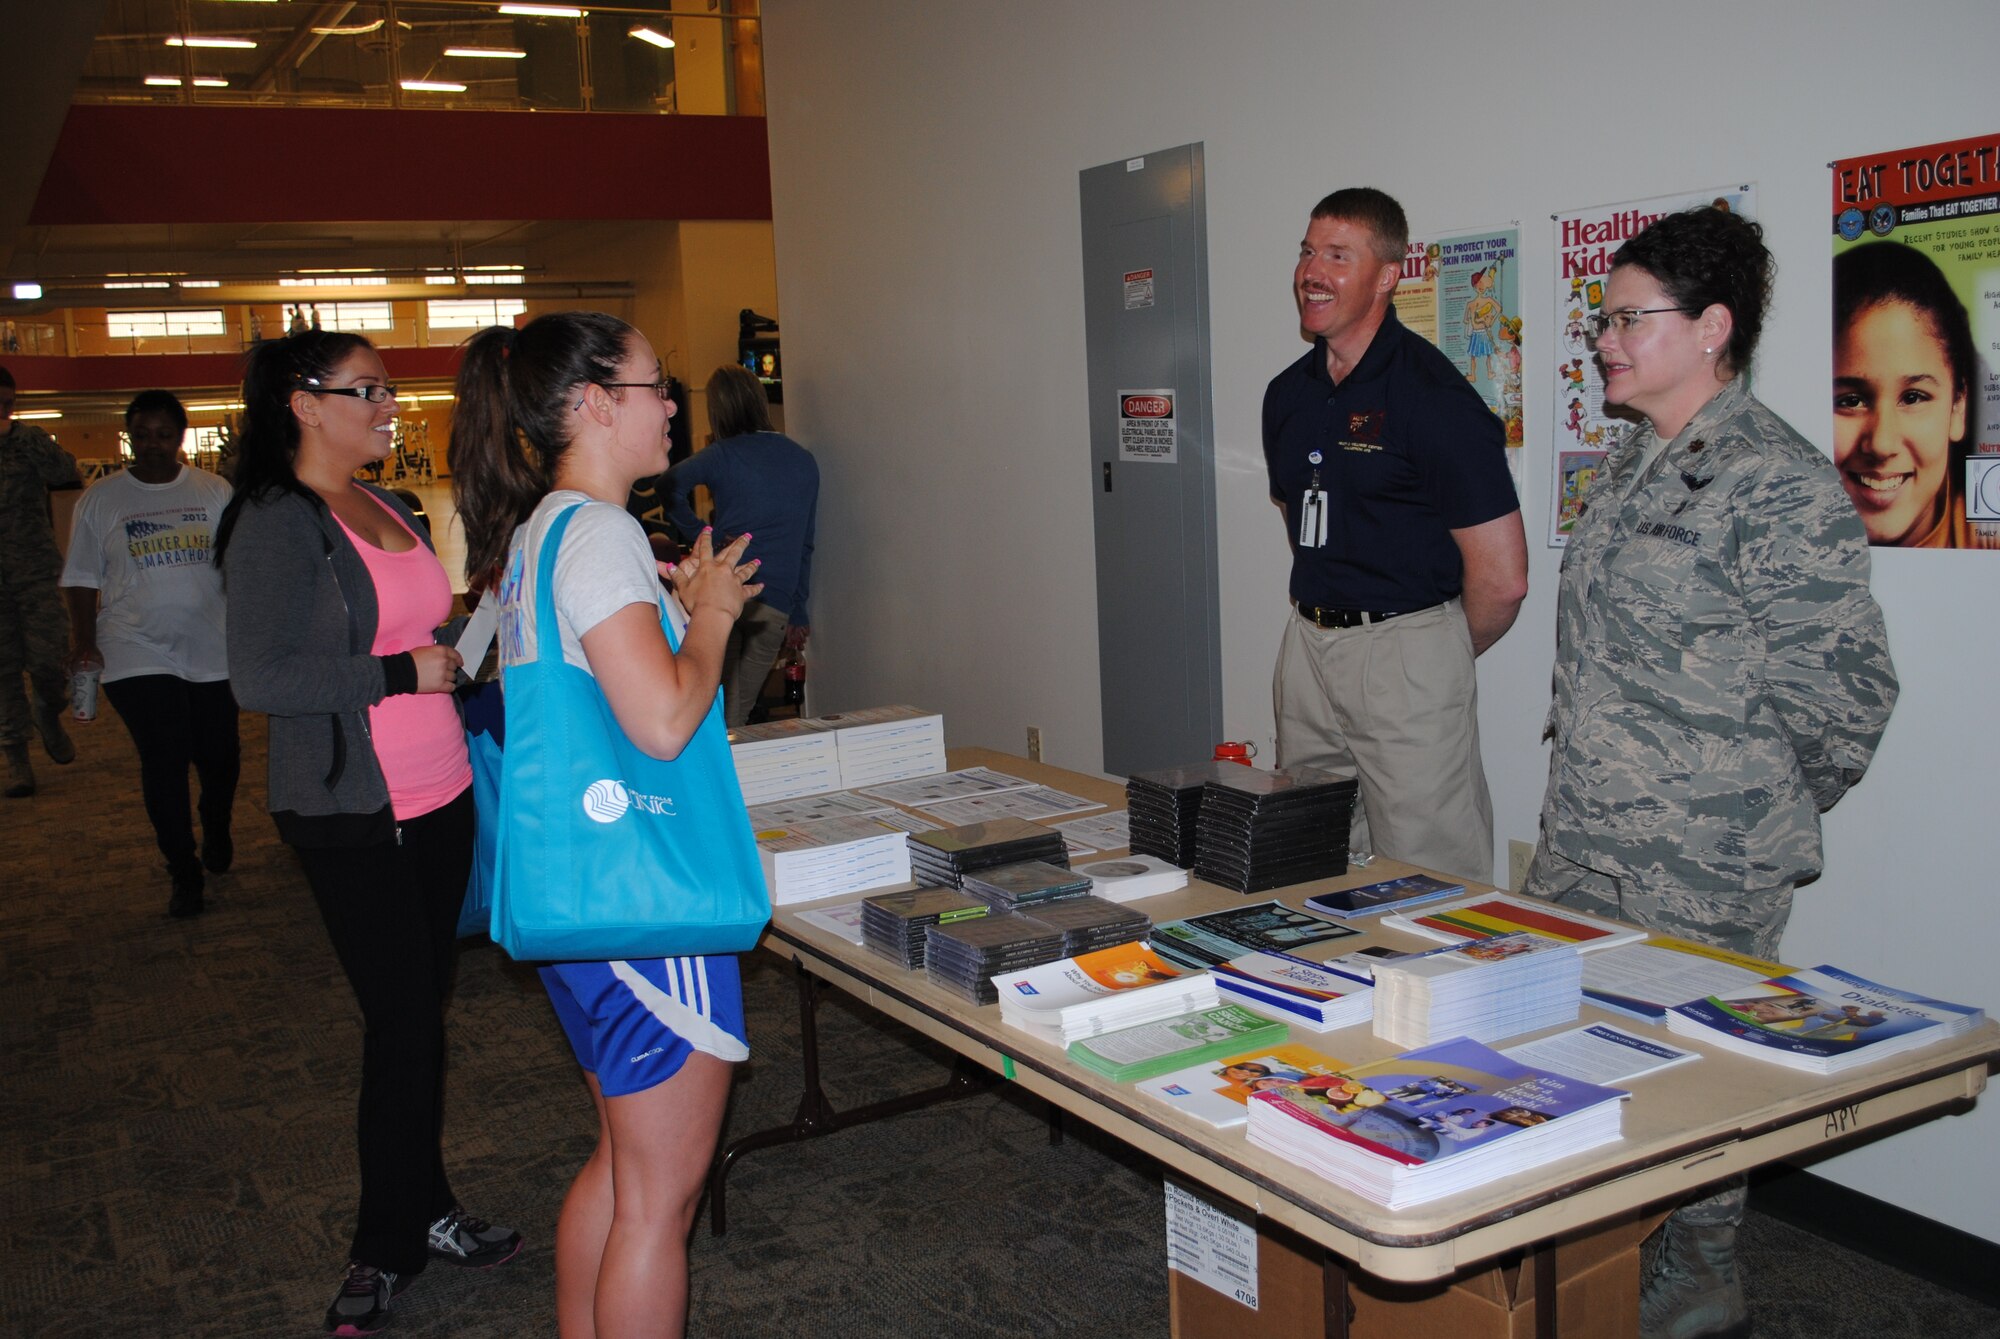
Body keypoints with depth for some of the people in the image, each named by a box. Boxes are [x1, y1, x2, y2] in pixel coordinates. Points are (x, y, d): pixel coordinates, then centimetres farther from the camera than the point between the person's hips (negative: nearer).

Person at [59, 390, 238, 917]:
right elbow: (81, 577, 6)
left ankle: (217, 832, 40)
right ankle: (183, 871, 7)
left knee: (219, 757, 8)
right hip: (140, 653, -1)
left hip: (213, 653, 1)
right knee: (163, 760, -8)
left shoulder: (215, 493, 5)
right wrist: (83, 639, -5)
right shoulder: (100, 499, 3)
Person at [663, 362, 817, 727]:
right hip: (776, 604, 4)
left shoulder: (724, 454, 2)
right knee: (740, 714, 12)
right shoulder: (804, 461, 13)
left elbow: (670, 485, -12)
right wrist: (798, 615, 20)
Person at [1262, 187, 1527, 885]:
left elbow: (1502, 578, -14)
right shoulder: (1288, 393, 9)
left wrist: (1440, 656, 1)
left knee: (1425, 877, -1)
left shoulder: (1433, 396, -14)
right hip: (1307, 644, 7)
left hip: (1408, 650, -7)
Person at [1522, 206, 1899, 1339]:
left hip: (1703, 864, -9)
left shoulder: (1781, 484, -16)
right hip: (1581, 839, 9)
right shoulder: (1630, 467, 12)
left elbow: (1848, 687, -15)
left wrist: (1761, 813, -5)